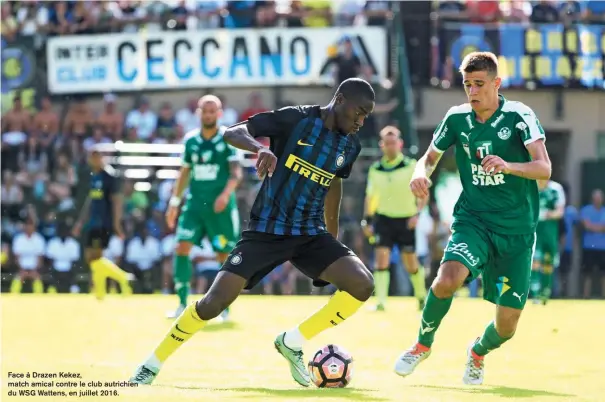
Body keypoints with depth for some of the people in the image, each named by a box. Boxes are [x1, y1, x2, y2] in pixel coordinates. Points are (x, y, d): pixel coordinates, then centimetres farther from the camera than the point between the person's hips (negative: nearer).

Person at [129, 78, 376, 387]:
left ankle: (292, 343, -1)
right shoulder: (295, 120, -12)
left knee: (362, 285, -17)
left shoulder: (350, 146, 4)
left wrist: (333, 240, 29)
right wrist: (260, 148, -38)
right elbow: (232, 132, -16)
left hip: (311, 234, 5)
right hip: (266, 230, -5)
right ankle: (151, 366, 4)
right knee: (216, 301, -15)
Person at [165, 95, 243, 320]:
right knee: (182, 248, -10)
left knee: (224, 255, 0)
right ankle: (182, 304, -4)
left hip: (220, 206, -3)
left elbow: (236, 172, -13)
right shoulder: (190, 140, 8)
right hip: (194, 202, 4)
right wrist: (174, 201, 16)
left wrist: (226, 194, -29)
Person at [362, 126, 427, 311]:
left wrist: (417, 213, -18)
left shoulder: (411, 166, -6)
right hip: (383, 219, 2)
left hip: (405, 220, -2)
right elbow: (370, 196, 14)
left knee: (410, 261, 5)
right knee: (381, 257, -13)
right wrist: (367, 220, 8)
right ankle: (381, 302, -14)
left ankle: (421, 296, 28)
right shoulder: (375, 169, 4)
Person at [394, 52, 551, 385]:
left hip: (516, 230, -1)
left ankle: (479, 352, 36)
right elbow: (430, 157, 15)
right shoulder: (457, 118, -1)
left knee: (507, 326, -2)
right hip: (473, 220, 1)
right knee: (448, 279, -31)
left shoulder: (519, 116, -11)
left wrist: (508, 166, -41)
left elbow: (544, 169, -21)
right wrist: (421, 174, -9)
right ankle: (423, 344, -1)